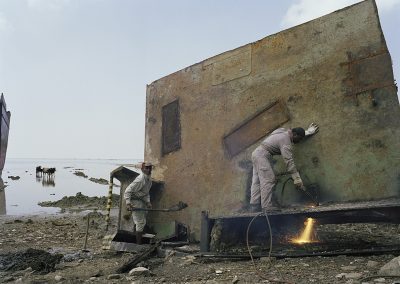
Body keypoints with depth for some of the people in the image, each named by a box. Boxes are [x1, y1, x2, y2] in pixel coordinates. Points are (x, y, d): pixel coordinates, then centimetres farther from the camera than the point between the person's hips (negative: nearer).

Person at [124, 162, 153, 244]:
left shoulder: (149, 178, 6)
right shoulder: (140, 180, -24)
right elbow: (128, 191, -26)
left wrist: (148, 202, 7)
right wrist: (128, 203, -33)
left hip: (142, 200, 10)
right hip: (135, 201, -10)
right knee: (141, 222, -7)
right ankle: (139, 244, 2)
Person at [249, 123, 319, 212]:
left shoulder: (285, 132, 12)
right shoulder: (285, 140, -15)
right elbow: (289, 160, -20)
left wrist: (308, 132, 39)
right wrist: (297, 178, -20)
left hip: (256, 153, 11)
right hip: (262, 155, -11)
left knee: (257, 181, 3)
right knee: (268, 180, -15)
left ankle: (254, 207, -1)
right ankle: (267, 207, -20)